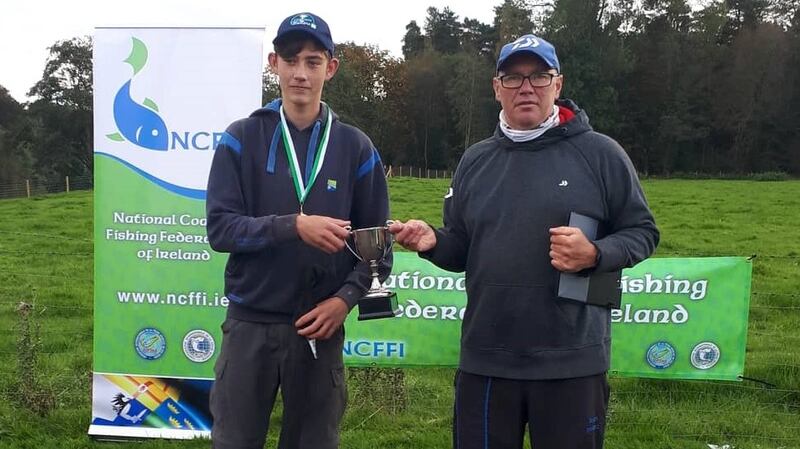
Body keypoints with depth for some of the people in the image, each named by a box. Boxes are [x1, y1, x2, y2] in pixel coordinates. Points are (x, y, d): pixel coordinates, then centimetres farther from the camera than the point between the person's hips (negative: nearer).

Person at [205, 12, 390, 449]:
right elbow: (220, 228, -9)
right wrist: (294, 225, -22)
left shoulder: (355, 147, 3)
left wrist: (345, 299, -11)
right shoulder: (242, 139, 0)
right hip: (250, 325, -1)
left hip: (320, 327, 1)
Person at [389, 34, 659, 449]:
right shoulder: (475, 161, 10)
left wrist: (594, 254, -18)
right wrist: (432, 242, -7)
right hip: (486, 360, 3)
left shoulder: (600, 153, -2)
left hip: (572, 362, -3)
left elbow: (642, 232, 1)